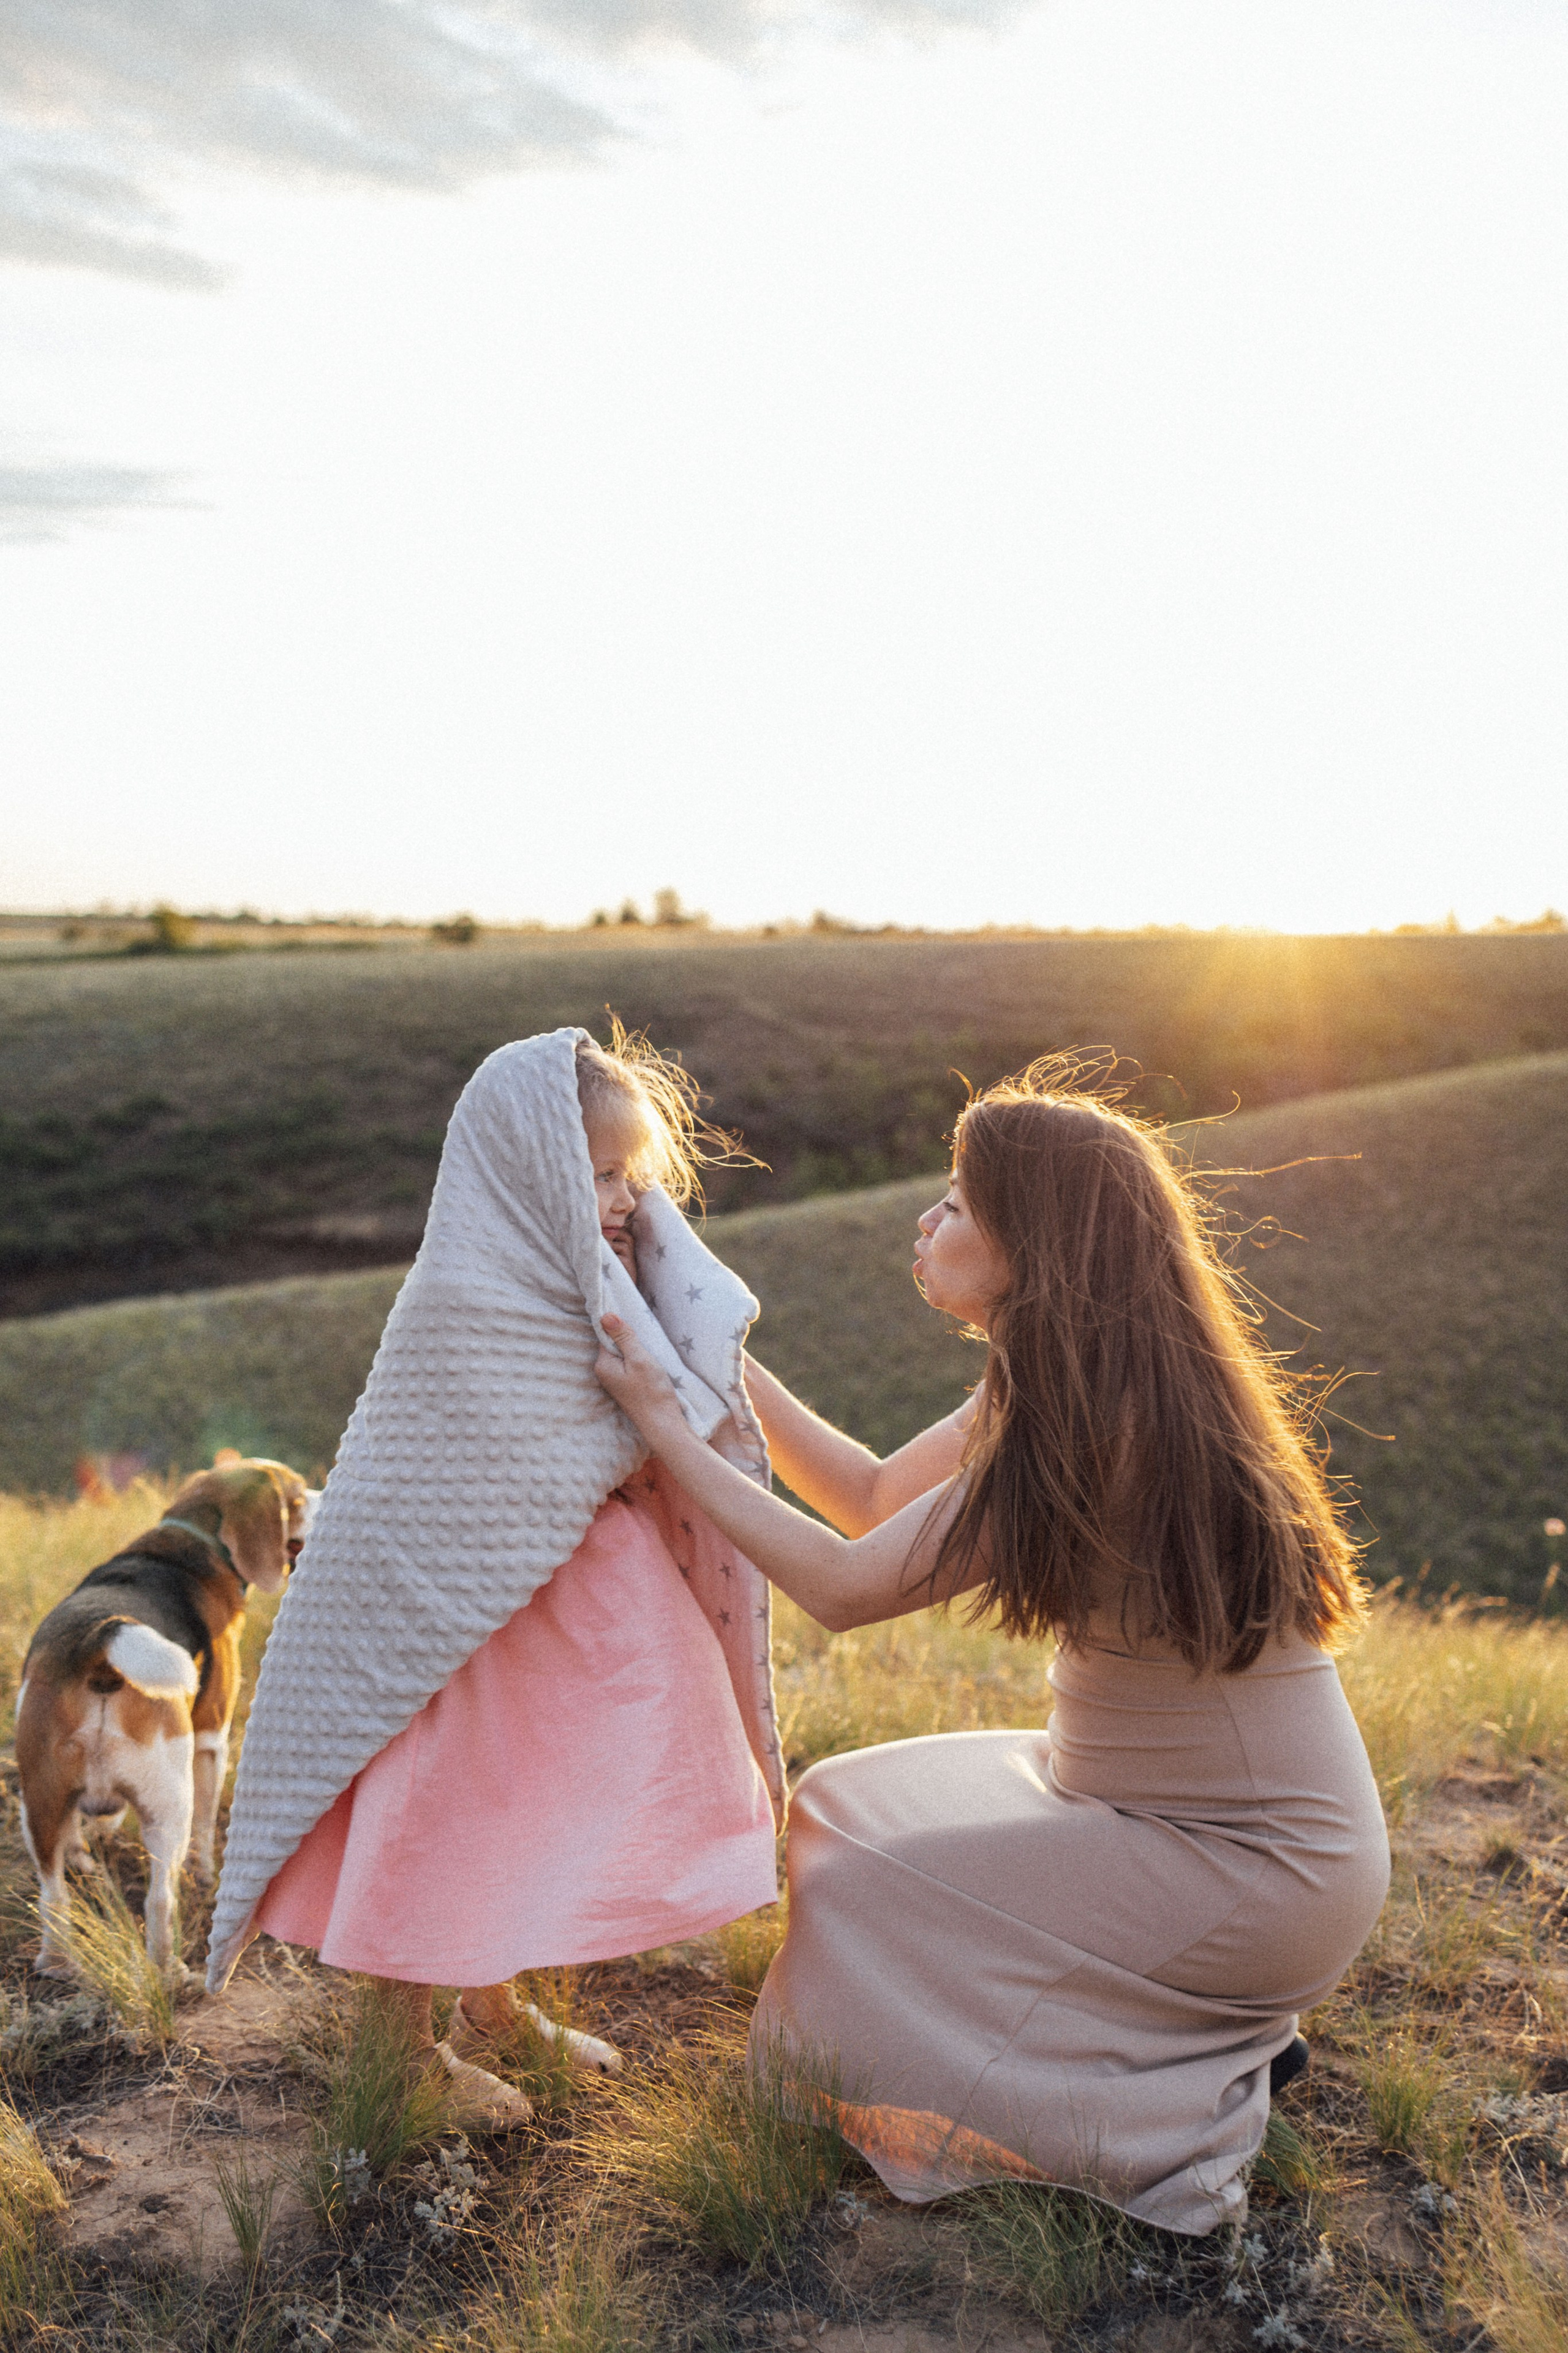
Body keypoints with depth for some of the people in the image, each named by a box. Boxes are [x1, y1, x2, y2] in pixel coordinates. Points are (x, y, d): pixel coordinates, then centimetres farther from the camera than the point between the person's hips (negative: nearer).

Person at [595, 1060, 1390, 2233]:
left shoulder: (1095, 1433, -28)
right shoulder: (1058, 1394, 1)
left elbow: (845, 1585, -21)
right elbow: (876, 1499, 9)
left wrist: (667, 1429, -14)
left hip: (1257, 1873, -9)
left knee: (860, 1897, -8)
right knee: (846, 1807, 13)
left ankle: (1174, 2125, 5)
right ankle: (1218, 2023, 16)